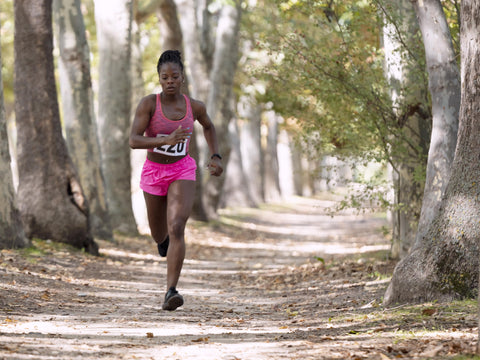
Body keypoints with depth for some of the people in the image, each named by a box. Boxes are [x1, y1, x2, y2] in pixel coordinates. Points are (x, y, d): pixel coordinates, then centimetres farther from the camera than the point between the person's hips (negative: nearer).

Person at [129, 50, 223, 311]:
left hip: (182, 173, -1)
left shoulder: (194, 106, -7)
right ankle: (164, 239, 61)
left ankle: (171, 292, -29)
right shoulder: (148, 103, -16)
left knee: (177, 229, -23)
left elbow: (208, 126, 16)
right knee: (159, 235, 21)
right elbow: (133, 141, -24)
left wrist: (216, 157, 6)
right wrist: (166, 140, -39)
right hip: (153, 172, 1)